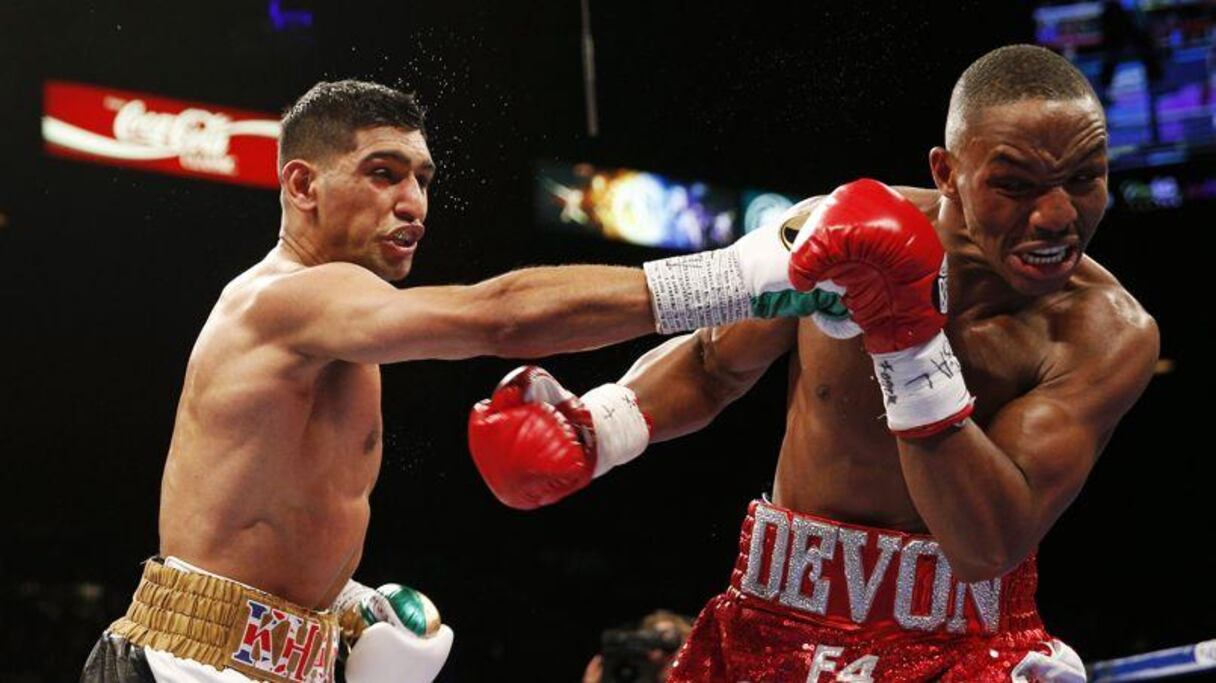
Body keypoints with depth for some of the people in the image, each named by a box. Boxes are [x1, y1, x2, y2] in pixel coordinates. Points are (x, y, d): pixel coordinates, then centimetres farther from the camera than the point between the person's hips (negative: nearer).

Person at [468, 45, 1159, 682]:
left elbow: (989, 547, -24)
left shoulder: (1113, 335, -14)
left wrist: (909, 339, -29)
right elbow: (713, 366, 12)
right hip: (776, 621, 2)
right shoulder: (827, 233, -7)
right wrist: (593, 430, -5)